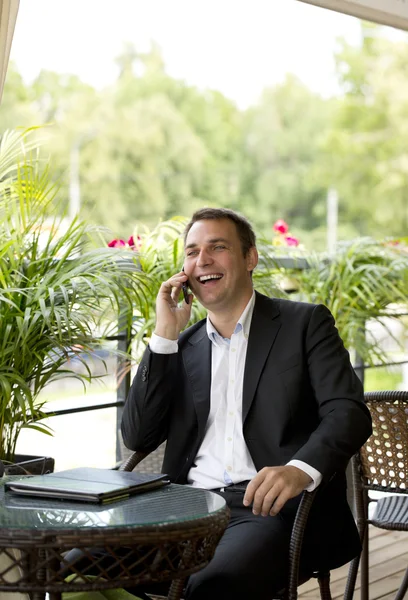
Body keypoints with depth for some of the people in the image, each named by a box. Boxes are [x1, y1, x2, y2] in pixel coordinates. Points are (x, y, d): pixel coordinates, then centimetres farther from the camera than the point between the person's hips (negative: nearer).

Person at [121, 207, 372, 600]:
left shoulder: (305, 323, 7)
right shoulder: (183, 346, 20)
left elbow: (348, 413, -7)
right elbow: (137, 438, 10)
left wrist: (300, 470, -29)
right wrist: (165, 335, 4)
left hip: (273, 508, -4)